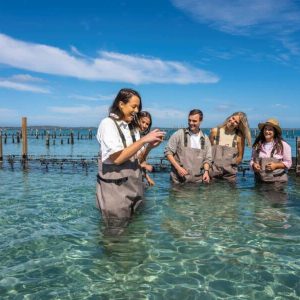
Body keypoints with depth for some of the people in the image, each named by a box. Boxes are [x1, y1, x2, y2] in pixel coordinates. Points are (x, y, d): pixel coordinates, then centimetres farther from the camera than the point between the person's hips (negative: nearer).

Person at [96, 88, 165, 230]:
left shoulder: (132, 127, 7)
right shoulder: (108, 123, -11)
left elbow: (137, 158, 11)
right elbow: (116, 158, -21)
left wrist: (150, 146, -7)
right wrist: (143, 140, -19)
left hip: (134, 185, 6)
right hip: (115, 189, -6)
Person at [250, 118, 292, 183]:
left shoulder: (283, 145, 0)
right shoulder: (257, 145, 8)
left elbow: (288, 163, 0)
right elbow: (252, 160, 14)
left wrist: (276, 165, -16)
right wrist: (254, 165, -10)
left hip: (277, 180, -2)